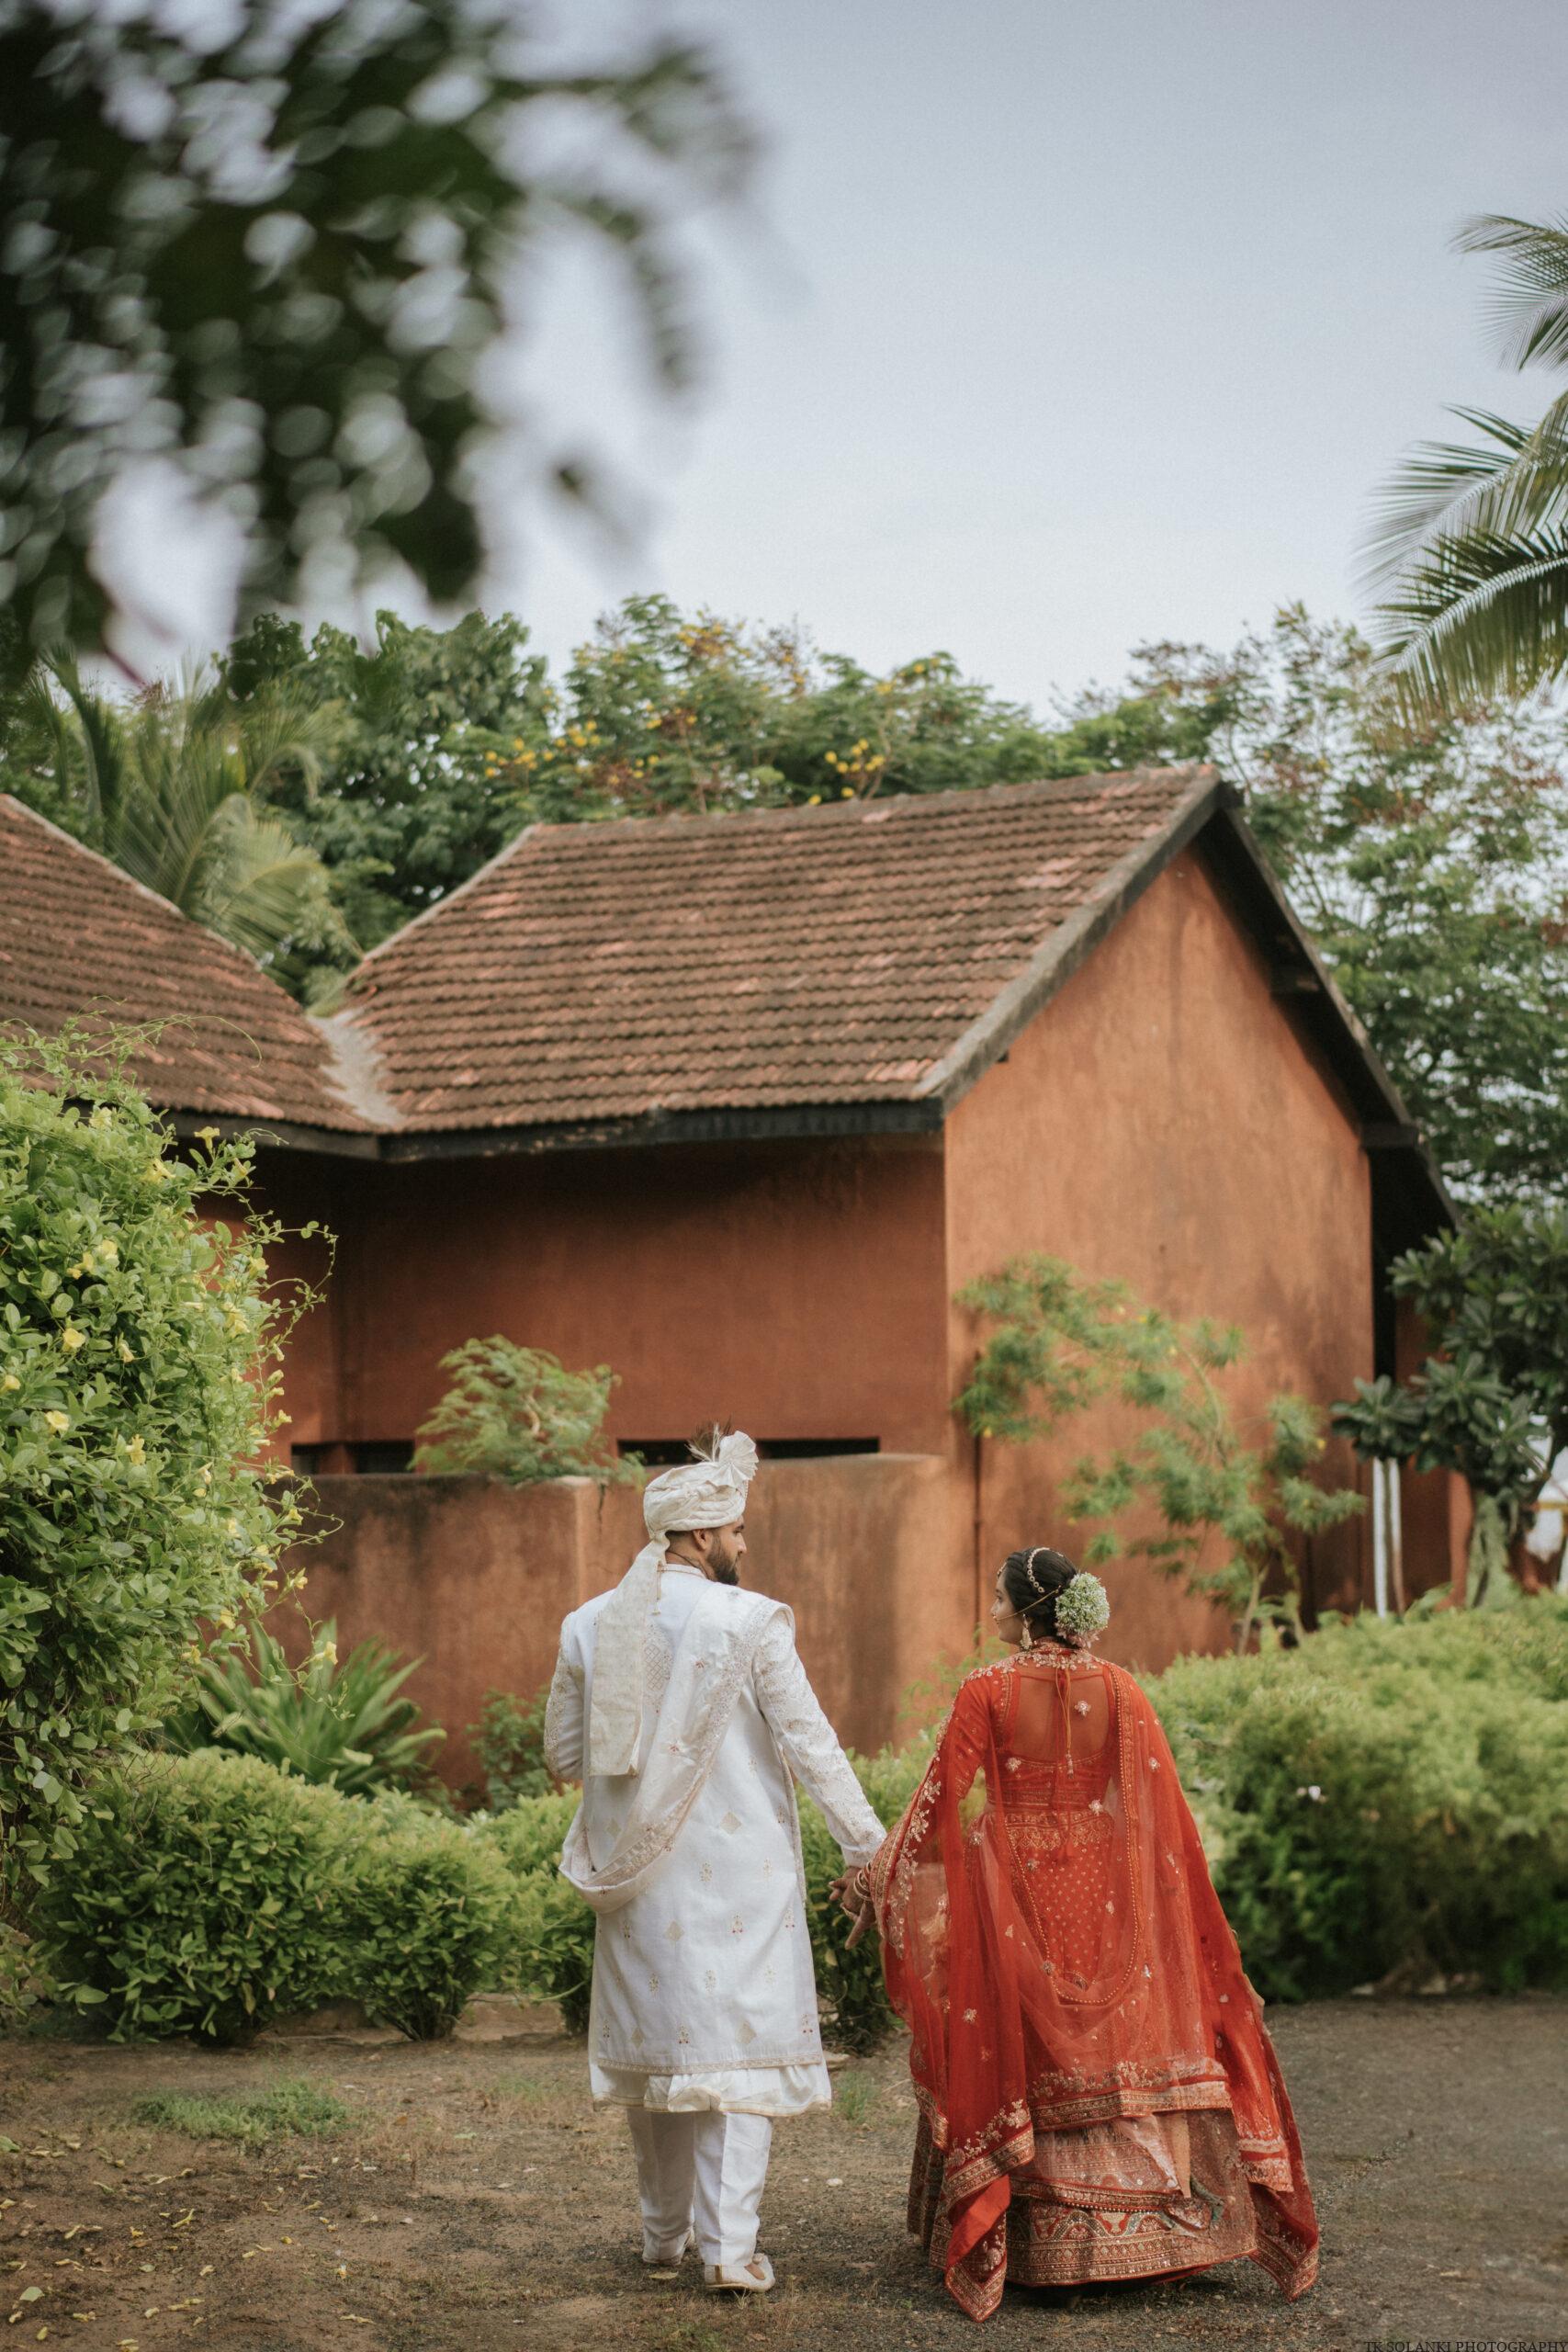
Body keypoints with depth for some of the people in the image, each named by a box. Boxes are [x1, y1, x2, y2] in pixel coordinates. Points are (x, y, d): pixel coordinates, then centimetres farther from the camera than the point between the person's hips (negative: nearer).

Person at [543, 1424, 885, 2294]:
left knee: (654, 2038, 15)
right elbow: (809, 1742, -9)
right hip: (734, 1872, -5)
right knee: (735, 2042, 0)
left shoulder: (589, 1626, 2)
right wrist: (868, 1843, -1)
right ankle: (727, 2245, -3)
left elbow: (564, 1755, 9)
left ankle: (663, 2230, 27)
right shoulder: (750, 1623, -12)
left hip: (638, 1869, 5)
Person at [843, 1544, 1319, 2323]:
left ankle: (1031, 2242, 9)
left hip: (1014, 1906, -2)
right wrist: (1191, 1908, 10)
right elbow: (1162, 1813, 1)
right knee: (1121, 2045, 10)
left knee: (1020, 2060, 7)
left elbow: (945, 1805, -7)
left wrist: (874, 1879, 3)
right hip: (1107, 1906, 2)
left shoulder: (986, 1694, -9)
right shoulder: (1120, 1692, -1)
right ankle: (1143, 2225, 10)